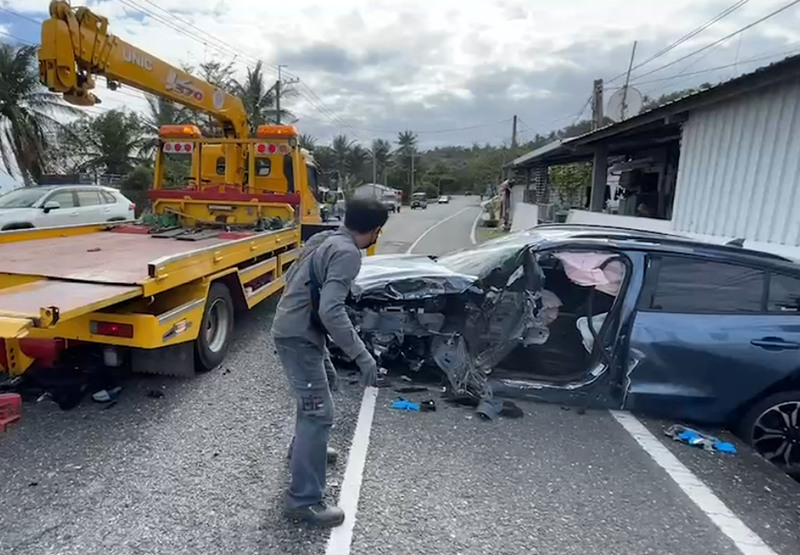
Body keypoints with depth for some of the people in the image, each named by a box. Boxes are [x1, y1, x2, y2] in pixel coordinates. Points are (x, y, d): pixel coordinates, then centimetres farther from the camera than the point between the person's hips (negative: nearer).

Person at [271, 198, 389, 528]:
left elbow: (292, 277, 17)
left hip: (297, 328, 10)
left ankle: (304, 448, 45)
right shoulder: (348, 253, -22)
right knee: (318, 413, -5)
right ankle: (304, 501, 5)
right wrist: (362, 356, -29)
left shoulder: (324, 239, 6)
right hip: (298, 336, -10)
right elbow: (331, 311, -31)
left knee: (325, 381, 28)